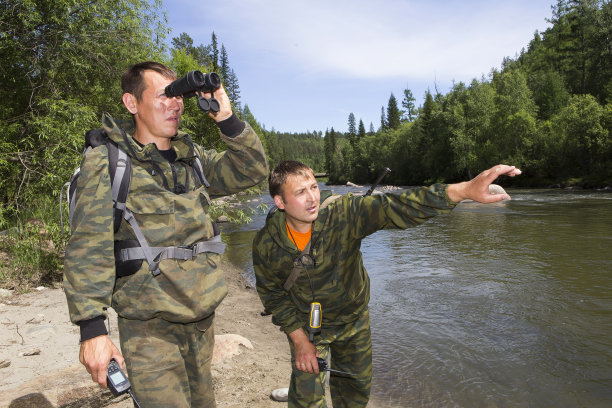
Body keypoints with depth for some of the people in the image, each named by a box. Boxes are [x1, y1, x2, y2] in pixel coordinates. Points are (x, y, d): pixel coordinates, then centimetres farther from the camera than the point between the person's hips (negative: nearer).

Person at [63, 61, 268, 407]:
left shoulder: (192, 158, 9)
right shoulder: (106, 161, -7)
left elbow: (253, 171, 3)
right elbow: (89, 249, -12)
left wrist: (226, 118, -9)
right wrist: (92, 328, -16)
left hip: (202, 320, 6)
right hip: (150, 329, -5)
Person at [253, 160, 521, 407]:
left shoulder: (342, 213, -30)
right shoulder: (266, 244, -23)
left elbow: (393, 208, -43)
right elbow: (272, 293, -9)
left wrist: (464, 190, -56)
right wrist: (299, 340, -12)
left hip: (352, 318, 1)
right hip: (306, 325, -1)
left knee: (356, 386, 21)